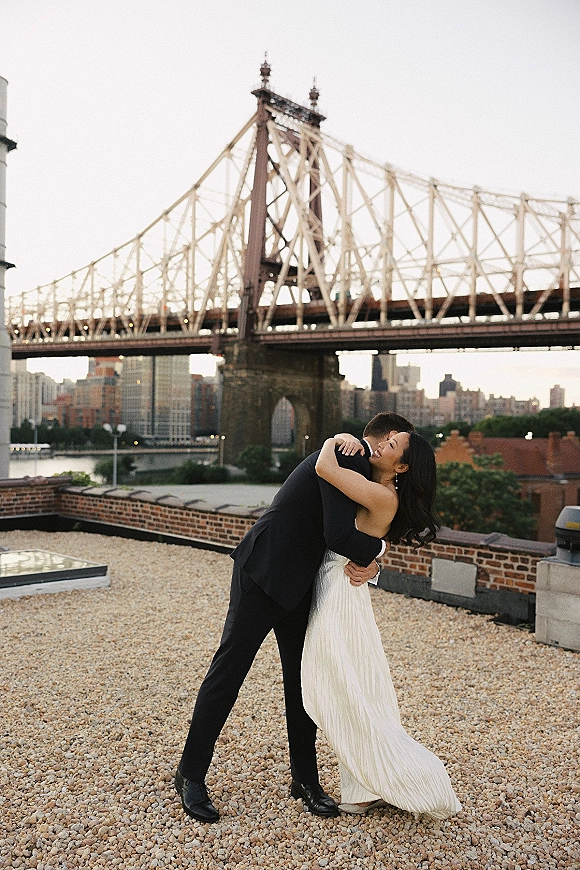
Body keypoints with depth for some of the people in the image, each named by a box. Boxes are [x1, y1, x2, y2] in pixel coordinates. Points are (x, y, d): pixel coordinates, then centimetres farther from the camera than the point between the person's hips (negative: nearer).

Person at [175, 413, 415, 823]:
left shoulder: (362, 469, 12)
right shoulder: (347, 459, -19)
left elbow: (359, 535, 15)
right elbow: (338, 535, -29)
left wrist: (370, 563, -8)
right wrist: (376, 549, -9)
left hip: (297, 584, 10)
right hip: (263, 574, -10)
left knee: (302, 678, 13)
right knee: (228, 671, 1)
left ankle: (305, 777, 26)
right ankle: (191, 774, 15)